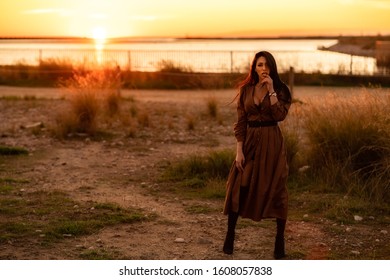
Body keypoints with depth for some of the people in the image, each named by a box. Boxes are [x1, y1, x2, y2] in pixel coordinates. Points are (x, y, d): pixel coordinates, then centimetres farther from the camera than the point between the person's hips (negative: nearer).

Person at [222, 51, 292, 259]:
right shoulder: (245, 90, 4)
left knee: (275, 189, 2)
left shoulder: (280, 90, -1)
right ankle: (230, 236, 12)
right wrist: (239, 150, -5)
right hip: (250, 141, 2)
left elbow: (280, 115, -17)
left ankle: (280, 241, 12)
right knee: (238, 188, -2)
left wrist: (271, 90, -19)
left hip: (272, 142, -2)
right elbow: (240, 122, 1)